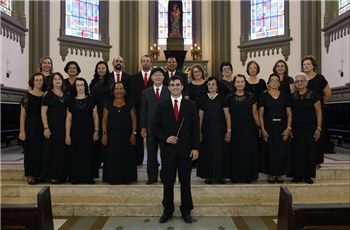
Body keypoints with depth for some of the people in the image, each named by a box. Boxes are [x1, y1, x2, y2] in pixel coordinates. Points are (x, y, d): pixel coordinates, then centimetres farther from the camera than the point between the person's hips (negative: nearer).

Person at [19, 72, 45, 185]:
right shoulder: (27, 96, -3)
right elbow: (22, 115, -6)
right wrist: (22, 131, -12)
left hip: (42, 127, 4)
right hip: (30, 127, -3)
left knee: (41, 151, 7)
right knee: (30, 151, 2)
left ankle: (39, 174, 19)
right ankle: (30, 175, 12)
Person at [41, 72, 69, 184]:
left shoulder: (66, 94, 11)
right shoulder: (48, 94, -2)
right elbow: (43, 112, -6)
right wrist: (46, 127, -14)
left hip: (64, 126, 4)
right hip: (52, 126, -4)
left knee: (63, 150, 7)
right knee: (53, 150, 0)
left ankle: (62, 175, 18)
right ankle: (52, 176, 10)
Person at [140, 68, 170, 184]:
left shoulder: (169, 91, 2)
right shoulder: (145, 92, 8)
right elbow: (143, 111, 6)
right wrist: (143, 127, -1)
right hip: (151, 127, 2)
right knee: (151, 154, 8)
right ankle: (152, 177, 19)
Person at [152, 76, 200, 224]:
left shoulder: (191, 106, 4)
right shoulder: (162, 106, 5)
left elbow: (195, 128, 1)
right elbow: (155, 127, 5)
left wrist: (195, 148, -6)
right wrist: (165, 138, -11)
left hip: (185, 150, 0)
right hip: (168, 150, 0)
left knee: (185, 182, 8)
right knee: (168, 182, 7)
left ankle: (186, 211, 22)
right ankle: (167, 211, 21)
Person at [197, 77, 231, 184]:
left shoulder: (222, 98, -1)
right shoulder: (203, 99, 4)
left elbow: (227, 116, -1)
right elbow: (200, 117, 6)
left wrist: (228, 131, -8)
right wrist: (199, 132, 2)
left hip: (220, 129, -1)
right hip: (207, 129, 1)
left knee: (220, 152, 4)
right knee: (207, 152, 5)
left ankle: (220, 175, 17)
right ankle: (208, 176, 17)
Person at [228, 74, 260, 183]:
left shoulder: (251, 96, 6)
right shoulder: (229, 97, 4)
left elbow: (255, 113, 8)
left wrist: (259, 126, 4)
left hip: (249, 128, 1)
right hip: (235, 128, 0)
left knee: (249, 151, 3)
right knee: (235, 152, 2)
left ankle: (248, 175, 16)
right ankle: (236, 175, 14)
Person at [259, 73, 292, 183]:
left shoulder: (285, 96, 8)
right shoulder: (264, 96, 2)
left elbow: (289, 114, 6)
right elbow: (261, 115, 0)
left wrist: (288, 128, -5)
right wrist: (263, 129, -9)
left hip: (282, 127, 2)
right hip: (269, 127, -2)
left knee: (282, 150, 4)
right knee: (269, 150, 2)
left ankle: (279, 174, 16)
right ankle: (270, 174, 13)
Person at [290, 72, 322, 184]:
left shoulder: (313, 95, 0)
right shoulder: (292, 97, 7)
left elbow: (319, 112, 0)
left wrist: (318, 128, -5)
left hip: (310, 129, -2)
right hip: (296, 129, 2)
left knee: (310, 152, 2)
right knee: (297, 152, 3)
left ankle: (308, 175, 14)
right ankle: (298, 175, 13)